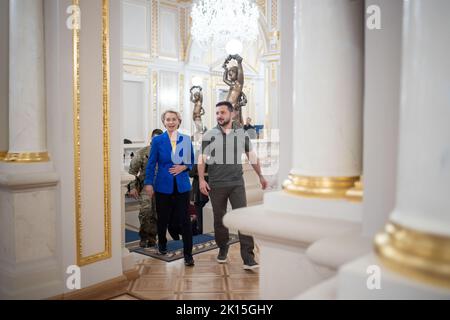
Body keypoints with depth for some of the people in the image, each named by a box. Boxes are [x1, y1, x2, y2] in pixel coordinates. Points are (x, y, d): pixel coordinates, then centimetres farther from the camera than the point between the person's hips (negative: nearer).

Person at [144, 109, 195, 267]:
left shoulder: (186, 139, 3)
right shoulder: (157, 140, -1)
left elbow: (191, 161, 11)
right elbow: (151, 163, 0)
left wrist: (183, 167, -9)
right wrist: (148, 183, -6)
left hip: (182, 186, 1)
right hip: (163, 185, 0)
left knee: (185, 219, -2)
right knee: (163, 218, 13)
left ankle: (188, 254, 7)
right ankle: (162, 243, 40)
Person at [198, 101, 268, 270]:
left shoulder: (242, 134, 4)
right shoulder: (209, 135, 0)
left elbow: (252, 156, 13)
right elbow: (202, 159, 0)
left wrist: (260, 176, 16)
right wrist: (201, 180, -11)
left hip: (237, 183, 0)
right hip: (216, 184, 0)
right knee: (219, 219, 11)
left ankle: (248, 258, -5)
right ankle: (222, 249, 32)